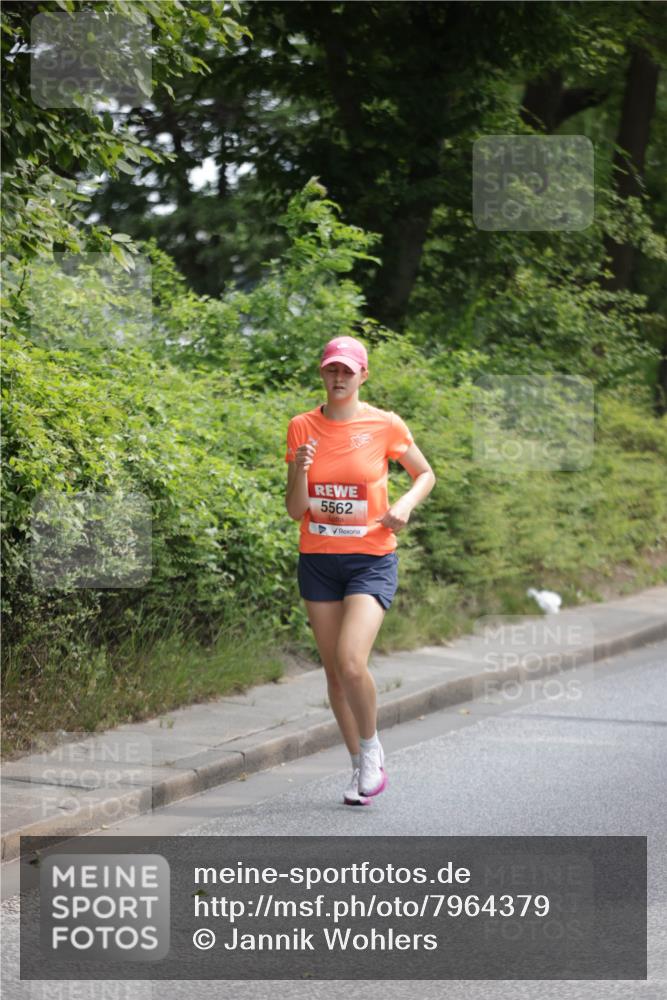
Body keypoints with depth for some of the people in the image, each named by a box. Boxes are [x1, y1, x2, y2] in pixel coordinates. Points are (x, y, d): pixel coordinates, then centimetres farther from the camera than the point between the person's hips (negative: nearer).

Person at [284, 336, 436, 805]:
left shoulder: (385, 425, -5)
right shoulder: (302, 427, 1)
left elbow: (426, 474, 11)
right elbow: (295, 510, 1)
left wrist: (405, 504, -8)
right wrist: (300, 472, -18)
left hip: (371, 559, -3)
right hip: (318, 560, 4)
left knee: (351, 663, -20)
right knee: (334, 672, 7)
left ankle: (371, 746, 6)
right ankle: (362, 766, 22)